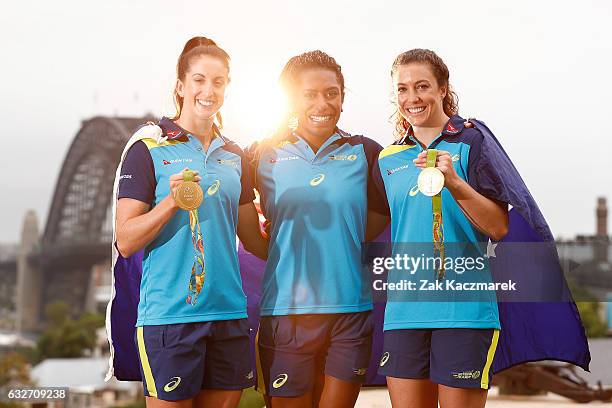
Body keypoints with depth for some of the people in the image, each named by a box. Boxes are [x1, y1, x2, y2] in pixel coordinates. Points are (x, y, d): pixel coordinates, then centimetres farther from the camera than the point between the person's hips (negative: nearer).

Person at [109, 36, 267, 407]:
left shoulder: (234, 155, 13)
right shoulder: (149, 149, -2)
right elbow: (126, 243, -8)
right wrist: (172, 201, -19)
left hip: (228, 312, 5)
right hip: (170, 314, -5)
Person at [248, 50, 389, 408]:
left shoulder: (366, 153, 5)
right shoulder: (265, 156, 5)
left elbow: (384, 211, 17)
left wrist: (344, 243, 8)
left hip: (350, 310, 1)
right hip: (285, 310, 0)